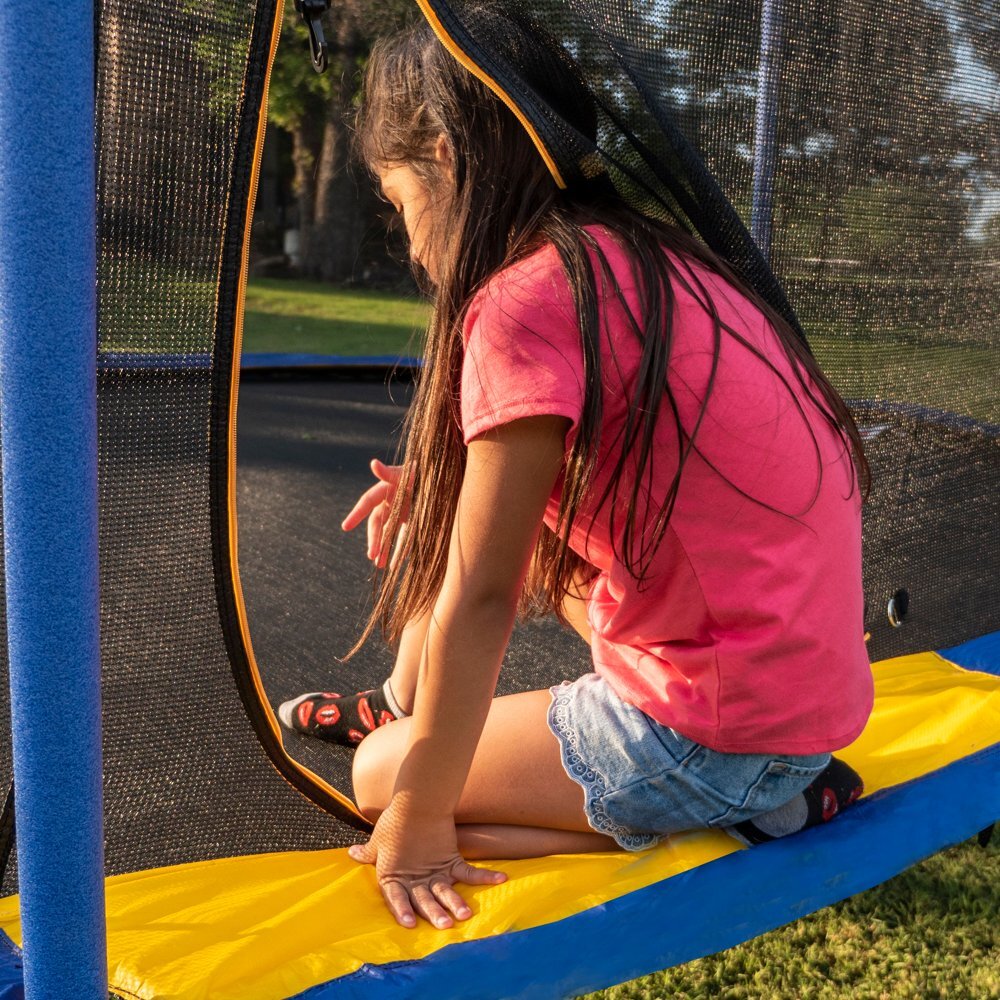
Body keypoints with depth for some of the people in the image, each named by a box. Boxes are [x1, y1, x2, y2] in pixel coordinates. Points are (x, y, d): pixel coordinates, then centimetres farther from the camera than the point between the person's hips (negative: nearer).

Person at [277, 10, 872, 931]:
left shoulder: (527, 296, -20)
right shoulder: (657, 266, 7)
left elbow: (479, 597, -17)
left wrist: (416, 825, -8)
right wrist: (442, 503, 12)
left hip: (719, 737, -9)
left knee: (380, 777, 4)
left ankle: (750, 813, 2)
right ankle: (400, 709, 41)